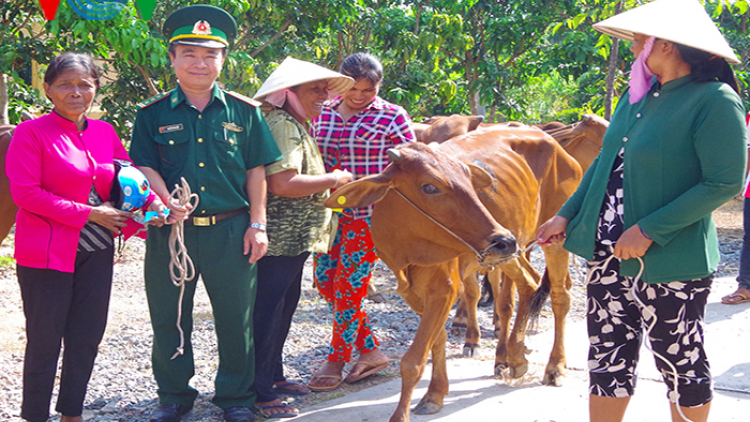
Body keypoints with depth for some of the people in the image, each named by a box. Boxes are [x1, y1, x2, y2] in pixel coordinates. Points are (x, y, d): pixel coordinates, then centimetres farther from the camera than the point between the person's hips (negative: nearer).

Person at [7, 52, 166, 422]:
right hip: (46, 252, -6)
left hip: (96, 252, 6)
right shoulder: (31, 133, -8)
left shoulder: (104, 132, 9)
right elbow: (25, 193, -14)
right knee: (45, 340, 2)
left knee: (87, 337, 12)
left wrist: (153, 201, -7)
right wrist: (88, 214, -16)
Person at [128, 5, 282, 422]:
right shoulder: (153, 114, 3)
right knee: (169, 318, 10)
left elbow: (256, 170, 5)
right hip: (169, 231, 0)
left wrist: (257, 224, 0)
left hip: (230, 231, 0)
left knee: (236, 319, 8)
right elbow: (145, 166, 0)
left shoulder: (244, 112, 4)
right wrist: (166, 201, -19)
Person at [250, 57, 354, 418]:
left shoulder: (298, 126, 18)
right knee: (267, 314, -5)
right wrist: (333, 180, -17)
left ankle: (273, 376, 33)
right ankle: (260, 394, 1)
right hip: (279, 239, -11)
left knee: (283, 309, 20)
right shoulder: (281, 125, -17)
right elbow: (282, 184, -28)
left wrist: (329, 182, 15)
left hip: (295, 239, 11)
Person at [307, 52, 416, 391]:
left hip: (369, 214, -6)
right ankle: (371, 351, 19)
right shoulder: (322, 115, 9)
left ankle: (336, 362, 11)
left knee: (349, 284, -3)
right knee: (324, 279, 6)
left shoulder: (393, 118, -3)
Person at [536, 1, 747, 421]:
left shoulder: (715, 101, -13)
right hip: (609, 256, 7)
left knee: (682, 369, 7)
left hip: (671, 263, -7)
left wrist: (649, 231, -20)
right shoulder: (638, 95, 10)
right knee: (608, 362, 12)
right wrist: (568, 215, 13)